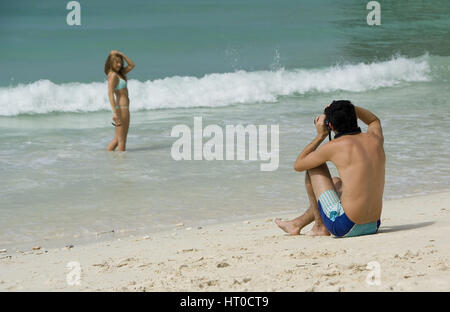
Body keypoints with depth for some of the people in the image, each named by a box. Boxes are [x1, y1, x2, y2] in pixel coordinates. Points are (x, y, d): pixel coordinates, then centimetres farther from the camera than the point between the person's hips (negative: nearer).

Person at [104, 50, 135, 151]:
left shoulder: (118, 74, 14)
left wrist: (122, 55, 8)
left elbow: (132, 65, 24)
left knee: (117, 139, 13)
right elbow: (110, 94, -20)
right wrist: (115, 112, -27)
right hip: (121, 108, -10)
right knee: (121, 140, -4)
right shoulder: (113, 75, -13)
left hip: (124, 108, 10)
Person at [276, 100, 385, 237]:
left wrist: (320, 136, 9)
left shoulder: (335, 146, -11)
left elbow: (298, 165, 4)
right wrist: (349, 108, 18)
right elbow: (374, 121, 33)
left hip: (345, 228, -7)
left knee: (314, 167, 11)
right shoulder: (375, 138, 4)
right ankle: (298, 223, 50)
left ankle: (320, 226, 19)